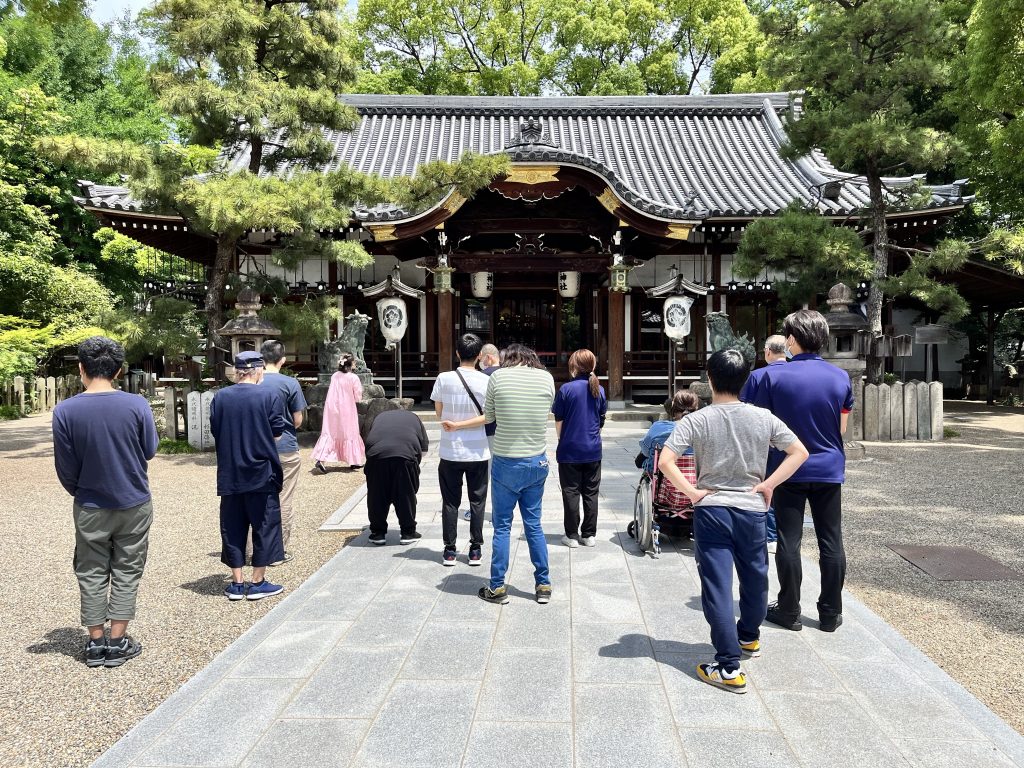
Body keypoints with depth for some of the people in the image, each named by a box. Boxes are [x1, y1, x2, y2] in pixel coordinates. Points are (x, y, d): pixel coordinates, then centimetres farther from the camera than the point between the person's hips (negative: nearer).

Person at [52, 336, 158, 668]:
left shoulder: (65, 411, -12)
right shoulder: (137, 405, -14)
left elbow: (65, 468, -4)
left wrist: (79, 491, 14)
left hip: (90, 508, 0)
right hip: (134, 504, 0)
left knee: (92, 574, 14)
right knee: (126, 572, 11)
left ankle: (96, 643, 22)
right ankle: (117, 643, 16)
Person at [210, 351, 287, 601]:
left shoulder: (220, 397, 0)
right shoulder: (270, 395, -9)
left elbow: (215, 432, 7)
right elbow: (277, 433, -6)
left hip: (229, 475, 3)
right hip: (262, 474, -3)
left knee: (232, 527, 12)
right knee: (264, 525, 8)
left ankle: (237, 583, 18)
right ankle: (257, 582, 12)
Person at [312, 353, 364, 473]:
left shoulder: (334, 376, 2)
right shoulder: (354, 378, -11)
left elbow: (334, 392, 9)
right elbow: (358, 398, -7)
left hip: (332, 408, 4)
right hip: (346, 410, -3)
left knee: (329, 433, 5)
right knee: (350, 433, 10)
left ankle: (320, 459, -10)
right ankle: (354, 461, 19)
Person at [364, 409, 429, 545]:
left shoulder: (379, 417, 35)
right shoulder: (414, 418, 31)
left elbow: (368, 441, 30)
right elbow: (424, 449, 25)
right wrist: (415, 462, 36)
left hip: (376, 454, 1)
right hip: (405, 456, -1)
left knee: (377, 496, 14)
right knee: (407, 495, 12)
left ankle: (378, 533, 20)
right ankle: (408, 533, 18)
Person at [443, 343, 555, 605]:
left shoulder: (498, 376, -7)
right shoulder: (547, 378, -1)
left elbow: (489, 416, 2)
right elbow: (545, 413, 9)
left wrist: (457, 425, 22)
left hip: (505, 463, -3)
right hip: (537, 462, 3)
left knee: (502, 526, 8)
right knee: (534, 525, 14)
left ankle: (497, 588, 15)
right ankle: (543, 586, 20)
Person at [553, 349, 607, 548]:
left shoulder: (566, 389, -11)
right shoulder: (599, 390, 2)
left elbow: (558, 421, -6)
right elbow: (601, 420, 10)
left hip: (570, 450, -3)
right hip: (593, 450, 4)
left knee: (571, 493, 5)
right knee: (591, 493, 10)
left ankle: (572, 535, 10)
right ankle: (589, 535, 15)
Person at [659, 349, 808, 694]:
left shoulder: (696, 421, -10)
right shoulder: (763, 418, -2)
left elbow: (665, 462, -20)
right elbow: (800, 452, 0)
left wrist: (691, 492, -10)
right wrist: (769, 484, 0)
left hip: (711, 509, -3)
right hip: (751, 509, 3)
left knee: (717, 586, 0)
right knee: (754, 578, 24)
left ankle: (729, 668, -1)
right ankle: (749, 637, 46)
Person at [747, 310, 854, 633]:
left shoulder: (773, 375, -11)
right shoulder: (840, 377, -2)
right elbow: (841, 428, 8)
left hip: (789, 470, -2)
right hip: (829, 470, 3)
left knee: (789, 543, 6)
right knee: (831, 544, 10)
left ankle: (789, 611, 15)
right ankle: (830, 613, 18)